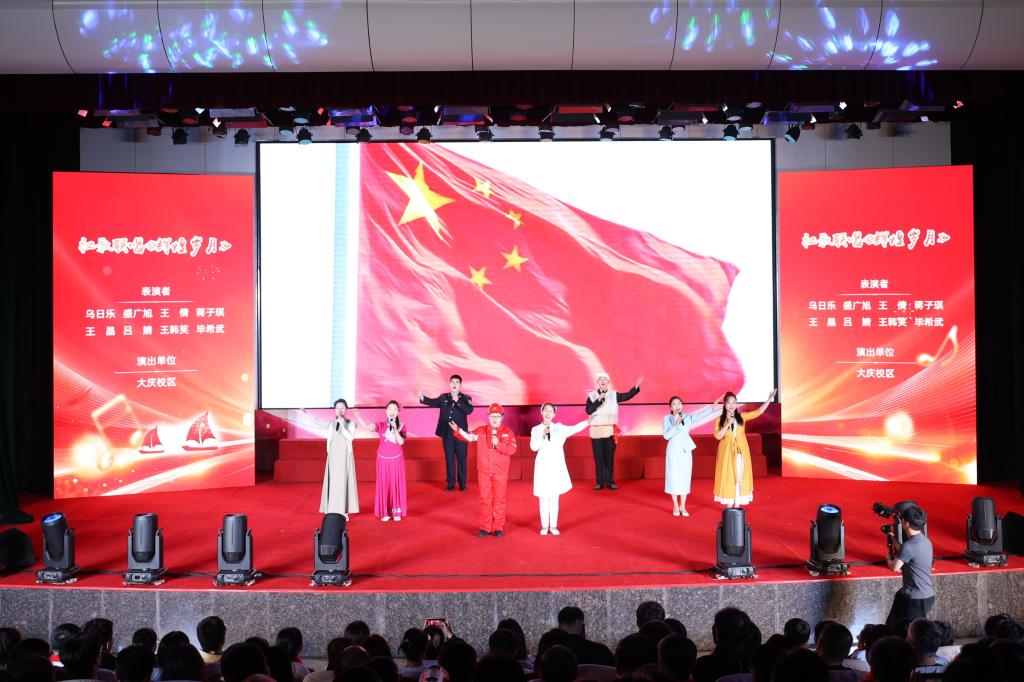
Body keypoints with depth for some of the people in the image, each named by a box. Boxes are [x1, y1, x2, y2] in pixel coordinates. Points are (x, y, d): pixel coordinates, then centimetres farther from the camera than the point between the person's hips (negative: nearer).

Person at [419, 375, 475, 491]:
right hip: (447, 434, 2)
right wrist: (423, 398, -24)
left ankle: (462, 484, 17)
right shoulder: (443, 397, 5)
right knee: (449, 459, 9)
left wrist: (457, 401, -24)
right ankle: (451, 484, 19)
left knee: (461, 459, 6)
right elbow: (433, 402, -7)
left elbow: (469, 410, -16)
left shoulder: (466, 398, -1)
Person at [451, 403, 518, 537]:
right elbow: (468, 437, -11)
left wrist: (498, 444, -21)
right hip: (484, 471, 1)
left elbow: (512, 450, -9)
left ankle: (498, 528, 14)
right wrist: (457, 430, -28)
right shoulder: (481, 431, 3)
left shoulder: (508, 432, 0)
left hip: (501, 472, -1)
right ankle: (485, 527, 14)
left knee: (499, 500, 6)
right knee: (485, 499, 6)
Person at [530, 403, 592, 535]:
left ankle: (553, 526, 14)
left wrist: (587, 421, 0)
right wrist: (542, 436, -19)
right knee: (544, 498, 2)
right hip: (543, 467, -1)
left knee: (554, 498, 6)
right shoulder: (536, 430, 1)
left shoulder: (559, 428, 5)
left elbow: (574, 429, 4)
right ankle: (544, 526, 12)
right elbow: (533, 447, -8)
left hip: (557, 467, 1)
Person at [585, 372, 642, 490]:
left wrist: (636, 386, -22)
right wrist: (598, 400, -20)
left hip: (610, 430, 0)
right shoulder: (591, 396, 1)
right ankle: (599, 481, 11)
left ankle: (610, 481, 12)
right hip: (596, 431, 0)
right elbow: (588, 411, -11)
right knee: (598, 457, 4)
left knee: (609, 457, 5)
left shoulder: (614, 395, 3)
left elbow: (627, 396, -9)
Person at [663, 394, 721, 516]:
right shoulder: (667, 419, -2)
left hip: (686, 450, 2)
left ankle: (683, 506, 13)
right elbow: (666, 436, -11)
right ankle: (676, 506, 12)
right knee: (673, 477, 1)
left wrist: (712, 408, -27)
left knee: (685, 477, 4)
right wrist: (676, 425, -20)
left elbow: (701, 415, -14)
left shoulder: (688, 417, 3)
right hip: (673, 450, -2)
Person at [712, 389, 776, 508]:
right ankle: (729, 505, 9)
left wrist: (769, 399, -6)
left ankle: (737, 505, 10)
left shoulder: (742, 417, 4)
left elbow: (758, 412, 1)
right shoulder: (720, 420, -1)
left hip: (741, 452, 2)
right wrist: (727, 424, -21)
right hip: (727, 453, -2)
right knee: (729, 477, 1)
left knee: (740, 477, 3)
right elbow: (718, 436, -12)